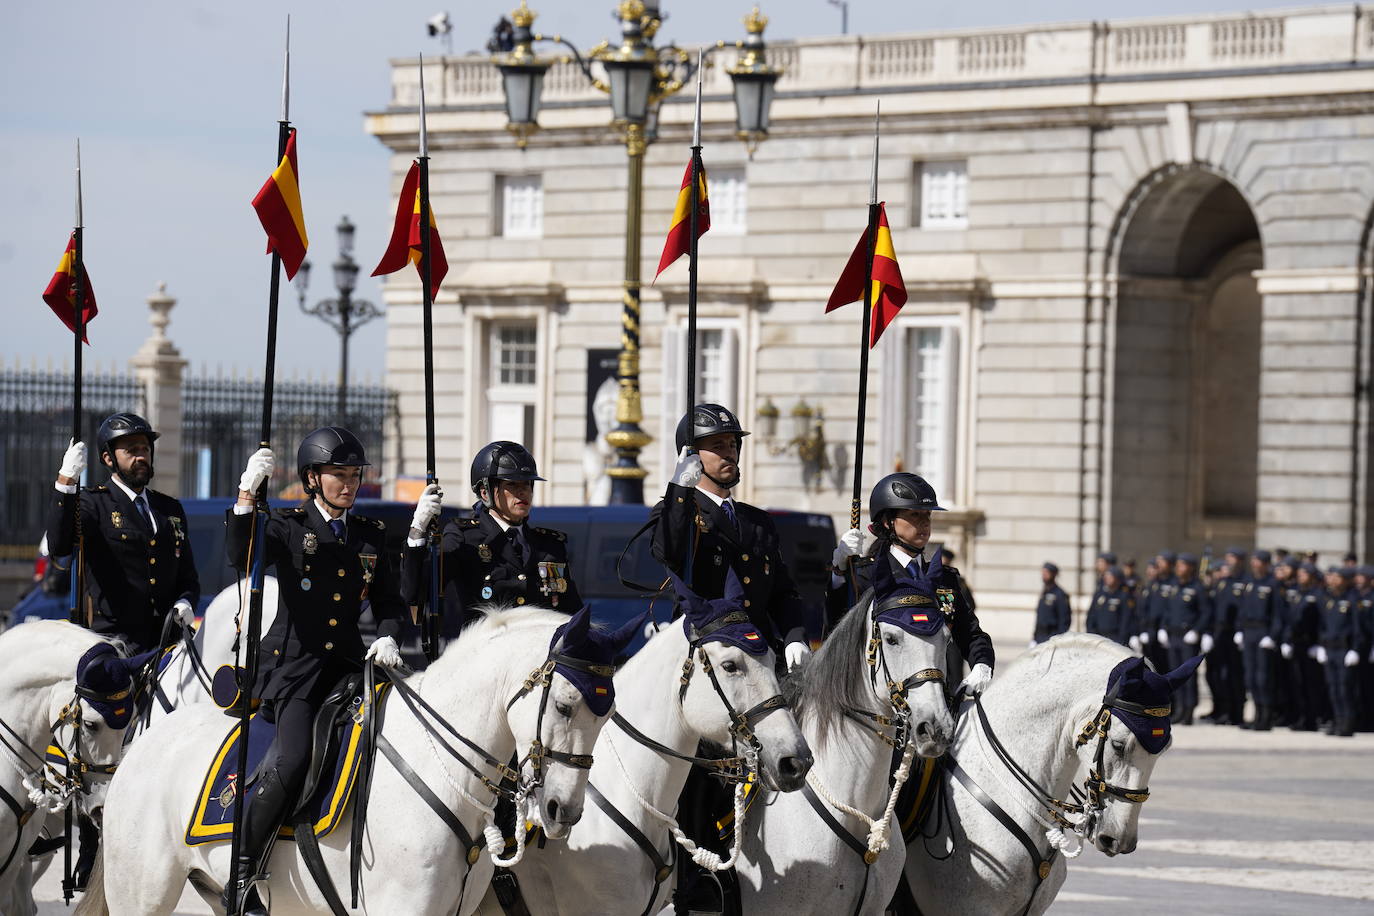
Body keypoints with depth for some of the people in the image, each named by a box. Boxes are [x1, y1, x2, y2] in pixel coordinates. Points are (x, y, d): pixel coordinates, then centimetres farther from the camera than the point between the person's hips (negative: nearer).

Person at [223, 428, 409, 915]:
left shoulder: (371, 536, 15)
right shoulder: (289, 527, 2)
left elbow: (389, 602, 18)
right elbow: (241, 556, -17)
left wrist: (388, 637, -4)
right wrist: (246, 495, -30)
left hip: (348, 663, 5)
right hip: (295, 662, -5)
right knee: (292, 760, -25)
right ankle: (241, 876, -16)